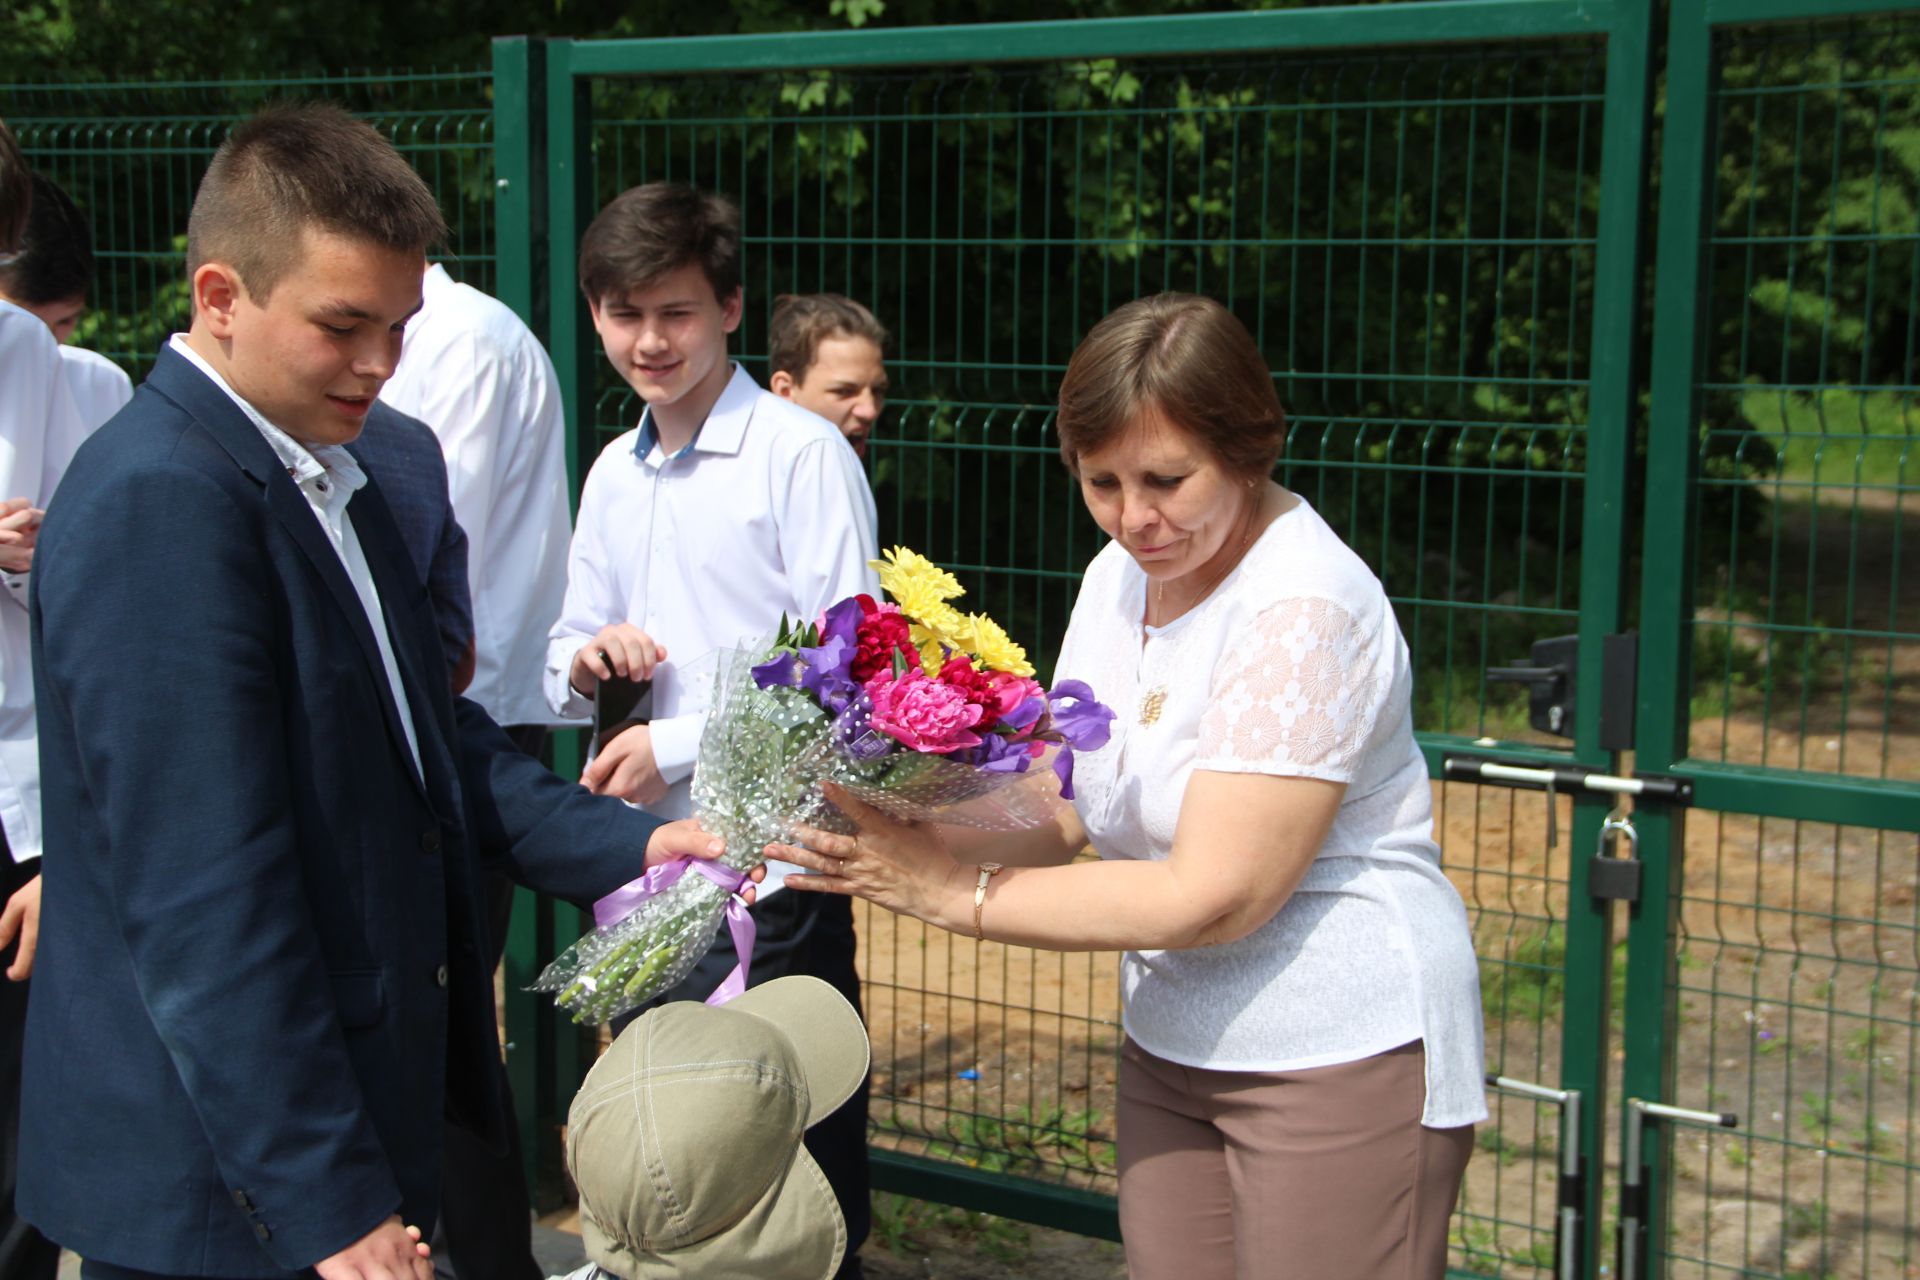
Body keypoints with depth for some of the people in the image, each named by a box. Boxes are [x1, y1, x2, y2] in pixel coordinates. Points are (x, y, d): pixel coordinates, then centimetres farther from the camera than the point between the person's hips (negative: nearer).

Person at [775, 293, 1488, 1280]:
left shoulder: (1305, 612, -22)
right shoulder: (1120, 575, 5)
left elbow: (1210, 897, -25)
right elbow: (1060, 805, 5)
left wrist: (954, 895, -23)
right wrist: (928, 843, -16)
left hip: (1341, 1057, -7)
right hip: (1172, 1047, 7)